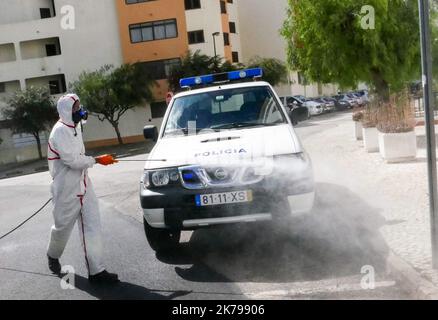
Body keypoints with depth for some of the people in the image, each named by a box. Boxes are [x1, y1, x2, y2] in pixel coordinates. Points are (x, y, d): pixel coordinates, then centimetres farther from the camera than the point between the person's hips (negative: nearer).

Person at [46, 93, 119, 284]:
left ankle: (96, 270, 3)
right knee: (63, 227, 11)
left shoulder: (74, 128, 11)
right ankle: (53, 256, 42)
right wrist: (96, 160, -15)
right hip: (66, 189, -7)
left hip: (83, 186, 8)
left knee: (92, 225, 1)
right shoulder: (60, 131, -16)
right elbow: (72, 159, -23)